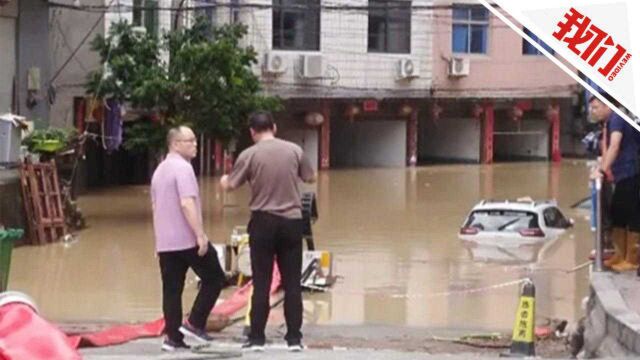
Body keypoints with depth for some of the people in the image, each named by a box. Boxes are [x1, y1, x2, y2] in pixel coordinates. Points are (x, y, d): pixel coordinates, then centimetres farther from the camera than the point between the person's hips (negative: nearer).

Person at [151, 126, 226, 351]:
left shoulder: (159, 170, 18)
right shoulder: (183, 168, -12)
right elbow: (186, 204, -22)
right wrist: (200, 235, -23)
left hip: (164, 242, 8)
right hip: (187, 240, -8)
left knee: (171, 289, 6)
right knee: (213, 278, 4)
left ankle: (173, 337, 3)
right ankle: (194, 323, -2)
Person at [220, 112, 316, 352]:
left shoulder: (249, 154, -6)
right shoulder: (294, 150, 0)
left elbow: (230, 186, 0)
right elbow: (311, 178, 13)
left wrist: (223, 180, 24)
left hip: (264, 222, -1)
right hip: (292, 221, 1)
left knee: (261, 284, 5)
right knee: (292, 283, 6)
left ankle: (256, 339, 7)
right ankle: (294, 338, 8)